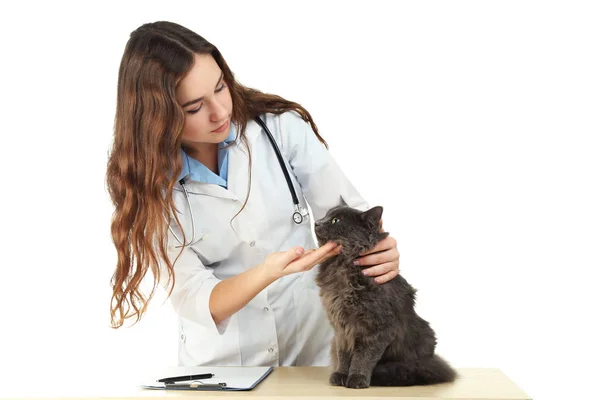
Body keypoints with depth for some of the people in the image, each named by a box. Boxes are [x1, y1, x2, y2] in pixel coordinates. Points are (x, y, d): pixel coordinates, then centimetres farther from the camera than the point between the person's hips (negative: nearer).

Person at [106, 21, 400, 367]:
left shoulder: (282, 126, -8)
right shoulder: (147, 187, -9)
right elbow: (194, 302, -13)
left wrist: (379, 248, -25)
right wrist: (271, 271, -30)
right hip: (221, 366, 0)